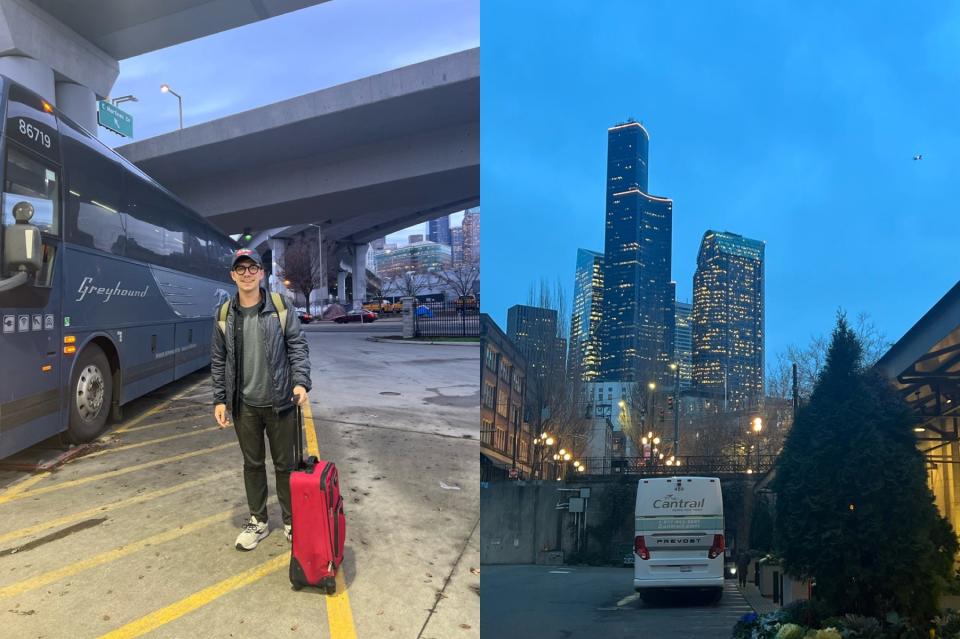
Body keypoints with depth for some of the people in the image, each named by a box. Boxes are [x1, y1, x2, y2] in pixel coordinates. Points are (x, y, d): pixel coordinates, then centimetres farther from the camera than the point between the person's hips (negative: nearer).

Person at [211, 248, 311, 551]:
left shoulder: (280, 307, -5)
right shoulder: (224, 315, 2)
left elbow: (298, 346, -4)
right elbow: (218, 361, 8)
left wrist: (301, 382, -16)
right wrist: (219, 399, 4)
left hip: (280, 402, -2)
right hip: (244, 405, 2)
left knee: (285, 464, 8)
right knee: (252, 464, 14)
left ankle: (291, 523, 22)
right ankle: (258, 521, 30)